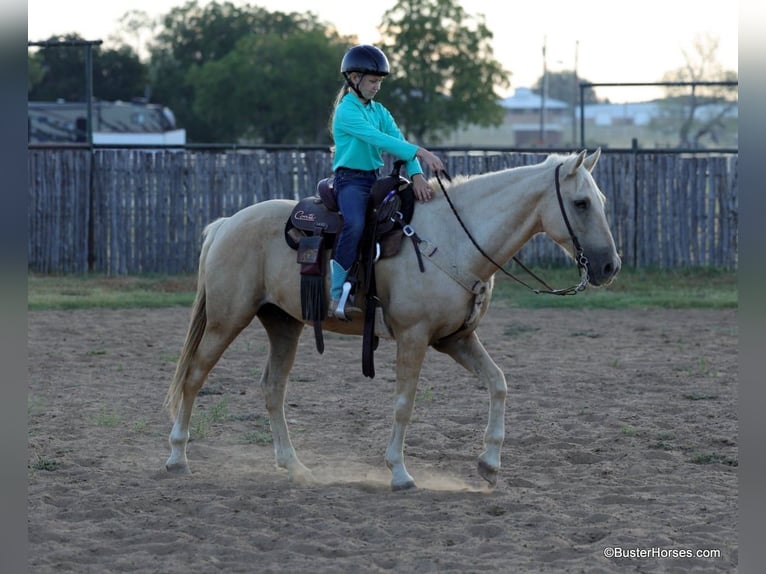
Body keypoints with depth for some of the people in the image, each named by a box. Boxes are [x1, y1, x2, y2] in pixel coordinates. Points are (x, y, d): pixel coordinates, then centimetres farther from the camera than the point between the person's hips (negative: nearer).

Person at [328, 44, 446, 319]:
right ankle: (337, 295, -32)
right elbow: (378, 139, -24)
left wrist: (416, 175, -18)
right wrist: (420, 153, -33)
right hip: (350, 180, -8)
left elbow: (398, 141, 0)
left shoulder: (380, 112, 14)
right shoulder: (346, 111, -10)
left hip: (375, 179, 8)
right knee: (355, 223, -35)